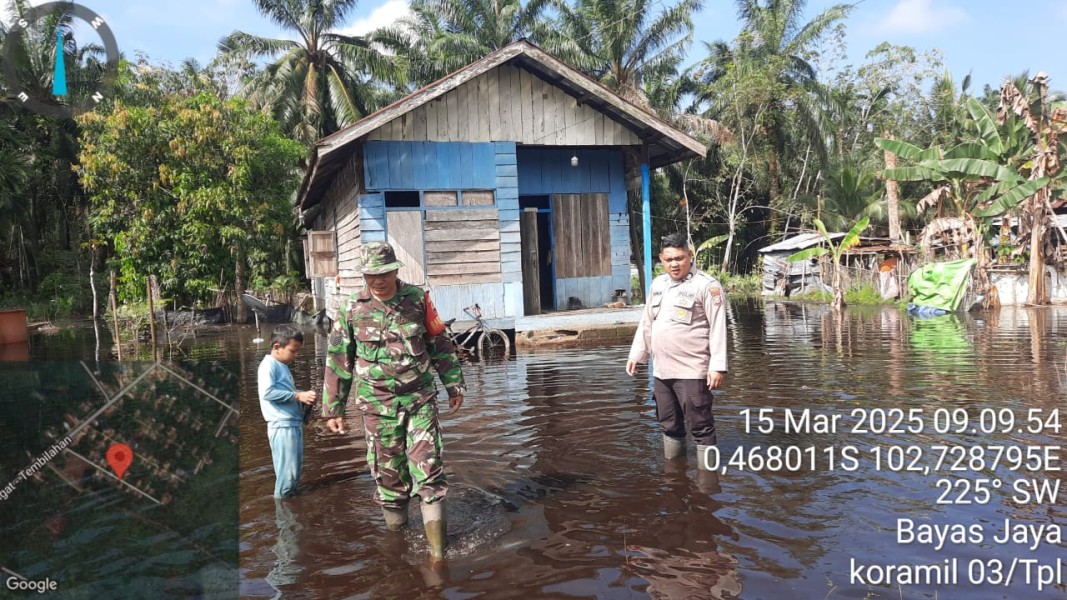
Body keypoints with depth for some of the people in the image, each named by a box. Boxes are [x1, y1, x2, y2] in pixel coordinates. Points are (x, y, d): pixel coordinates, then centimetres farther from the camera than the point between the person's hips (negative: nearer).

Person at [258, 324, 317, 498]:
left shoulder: (283, 366, 18)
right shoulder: (268, 365, -10)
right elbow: (267, 392, -23)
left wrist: (304, 396, 6)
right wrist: (298, 395, -21)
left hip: (295, 423, 10)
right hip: (282, 426, -10)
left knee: (297, 468, 16)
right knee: (288, 471, -7)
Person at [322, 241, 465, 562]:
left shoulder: (417, 299, -1)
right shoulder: (351, 310, -3)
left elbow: (441, 344, 8)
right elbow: (338, 361, 4)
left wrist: (454, 384, 10)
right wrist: (333, 408, 6)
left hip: (420, 398, 0)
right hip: (378, 404, 0)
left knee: (427, 464, -5)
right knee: (388, 468, 7)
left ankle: (437, 540, 2)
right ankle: (395, 527, 26)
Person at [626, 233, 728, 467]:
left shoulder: (706, 285, -9)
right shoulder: (657, 285, 13)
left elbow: (718, 328, -13)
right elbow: (646, 323, 20)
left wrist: (718, 366, -18)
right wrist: (636, 354, 17)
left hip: (692, 371, -7)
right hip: (661, 371, 7)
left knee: (701, 426, -2)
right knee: (669, 424, 18)